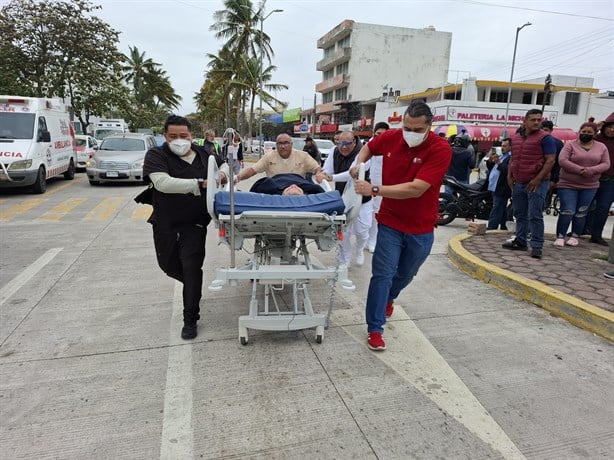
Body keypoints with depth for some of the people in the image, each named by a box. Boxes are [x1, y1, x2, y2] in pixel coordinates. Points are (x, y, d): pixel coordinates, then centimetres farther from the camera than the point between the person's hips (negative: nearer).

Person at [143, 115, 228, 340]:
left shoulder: (203, 154, 1)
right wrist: (200, 184, -32)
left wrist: (222, 172, -4)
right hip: (165, 222, 1)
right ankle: (193, 286, 47)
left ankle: (190, 320, 7)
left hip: (195, 222, 0)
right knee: (168, 264, 16)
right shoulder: (156, 155, -10)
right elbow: (163, 182, -28)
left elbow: (223, 163, 21)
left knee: (192, 267, -7)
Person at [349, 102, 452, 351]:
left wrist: (375, 189, -32)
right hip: (390, 222, 1)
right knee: (382, 274, -5)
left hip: (421, 227, 0)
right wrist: (359, 163, -5)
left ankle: (388, 297, 52)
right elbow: (369, 147, 16)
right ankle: (374, 329, 9)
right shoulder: (390, 137, -8)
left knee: (405, 274, 20)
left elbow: (416, 189, -30)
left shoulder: (440, 149, -20)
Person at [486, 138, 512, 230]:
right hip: (496, 187, 10)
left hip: (502, 189, -10)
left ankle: (491, 229, -10)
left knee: (496, 211, -9)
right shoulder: (501, 156, 20)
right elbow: (491, 168, 23)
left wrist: (499, 163, -31)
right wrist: (490, 161, 4)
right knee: (502, 210, 17)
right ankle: (503, 227, 25)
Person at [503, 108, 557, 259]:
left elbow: (550, 160, -11)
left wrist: (537, 179, -18)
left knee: (535, 216, -7)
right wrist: (509, 176, 10)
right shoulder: (516, 137, 12)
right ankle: (520, 241, 22)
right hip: (519, 183, 6)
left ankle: (537, 246, -1)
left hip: (536, 183, -6)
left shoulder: (545, 138, -6)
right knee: (520, 214, 12)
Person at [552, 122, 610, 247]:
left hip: (590, 186, 3)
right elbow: (562, 161, -13)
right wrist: (580, 170, -21)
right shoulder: (570, 145, -1)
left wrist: (591, 170, -17)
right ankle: (560, 237, 1)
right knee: (567, 212, -8)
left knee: (581, 213, 7)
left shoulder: (601, 147, 8)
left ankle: (575, 237, 17)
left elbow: (606, 164, 2)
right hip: (568, 185, -3)